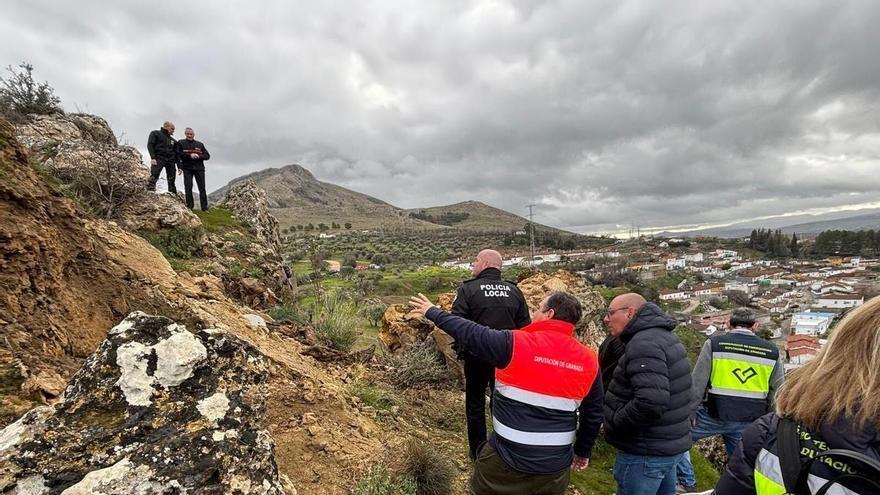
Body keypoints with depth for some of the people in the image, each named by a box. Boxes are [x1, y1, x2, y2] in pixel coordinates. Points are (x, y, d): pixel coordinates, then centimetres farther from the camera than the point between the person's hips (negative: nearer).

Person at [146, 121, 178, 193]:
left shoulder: (172, 140, 22)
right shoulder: (155, 133, 9)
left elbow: (176, 153, 20)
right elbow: (150, 145, -2)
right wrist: (153, 158, -16)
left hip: (170, 160, 5)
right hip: (159, 159, -5)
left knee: (171, 180, 2)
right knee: (154, 177, -19)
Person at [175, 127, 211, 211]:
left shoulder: (200, 144, 14)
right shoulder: (181, 143, 9)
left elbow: (207, 156, 9)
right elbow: (178, 154, -2)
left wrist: (198, 156, -10)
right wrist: (190, 155, -15)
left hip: (199, 168, 1)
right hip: (187, 168, -1)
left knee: (202, 188, -2)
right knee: (188, 187, -7)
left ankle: (204, 207, 0)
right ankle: (189, 206, 0)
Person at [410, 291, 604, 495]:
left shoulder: (515, 344, -18)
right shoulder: (589, 360, -4)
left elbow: (468, 333, -9)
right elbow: (594, 415, 5)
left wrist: (433, 313, 6)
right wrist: (583, 451, 21)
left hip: (508, 461, -3)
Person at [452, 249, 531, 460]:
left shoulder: (468, 289, -13)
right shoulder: (514, 290, -1)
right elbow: (525, 325, 1)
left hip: (477, 356, -3)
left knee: (475, 402, 15)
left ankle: (477, 451, 25)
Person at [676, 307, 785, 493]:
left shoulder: (714, 343, -8)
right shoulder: (772, 352, 4)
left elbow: (697, 383, -9)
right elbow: (778, 394, 8)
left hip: (715, 414, -4)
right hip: (750, 421, 4)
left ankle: (687, 483, 12)